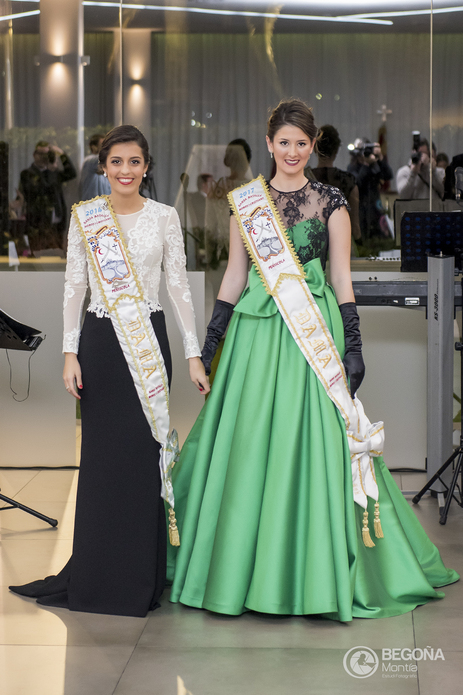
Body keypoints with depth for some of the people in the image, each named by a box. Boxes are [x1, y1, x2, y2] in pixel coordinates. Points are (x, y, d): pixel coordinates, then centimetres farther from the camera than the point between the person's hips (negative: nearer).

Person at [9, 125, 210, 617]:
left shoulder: (164, 217, 3)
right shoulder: (85, 216, 5)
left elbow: (178, 287, 4)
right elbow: (74, 286, 5)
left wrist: (193, 353, 1)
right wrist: (70, 352, -1)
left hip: (148, 340, 0)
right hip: (100, 341, 1)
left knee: (144, 452, -1)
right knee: (101, 454, 2)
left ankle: (141, 575, 11)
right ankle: (98, 575, 12)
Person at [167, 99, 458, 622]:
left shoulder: (331, 202, 3)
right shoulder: (246, 201, 9)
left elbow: (342, 278, 2)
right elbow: (234, 275, 11)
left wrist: (353, 346, -4)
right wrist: (209, 341, 8)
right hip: (256, 329, 2)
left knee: (310, 441, -3)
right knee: (248, 447, 2)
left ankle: (311, 571, 8)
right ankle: (242, 566, 15)